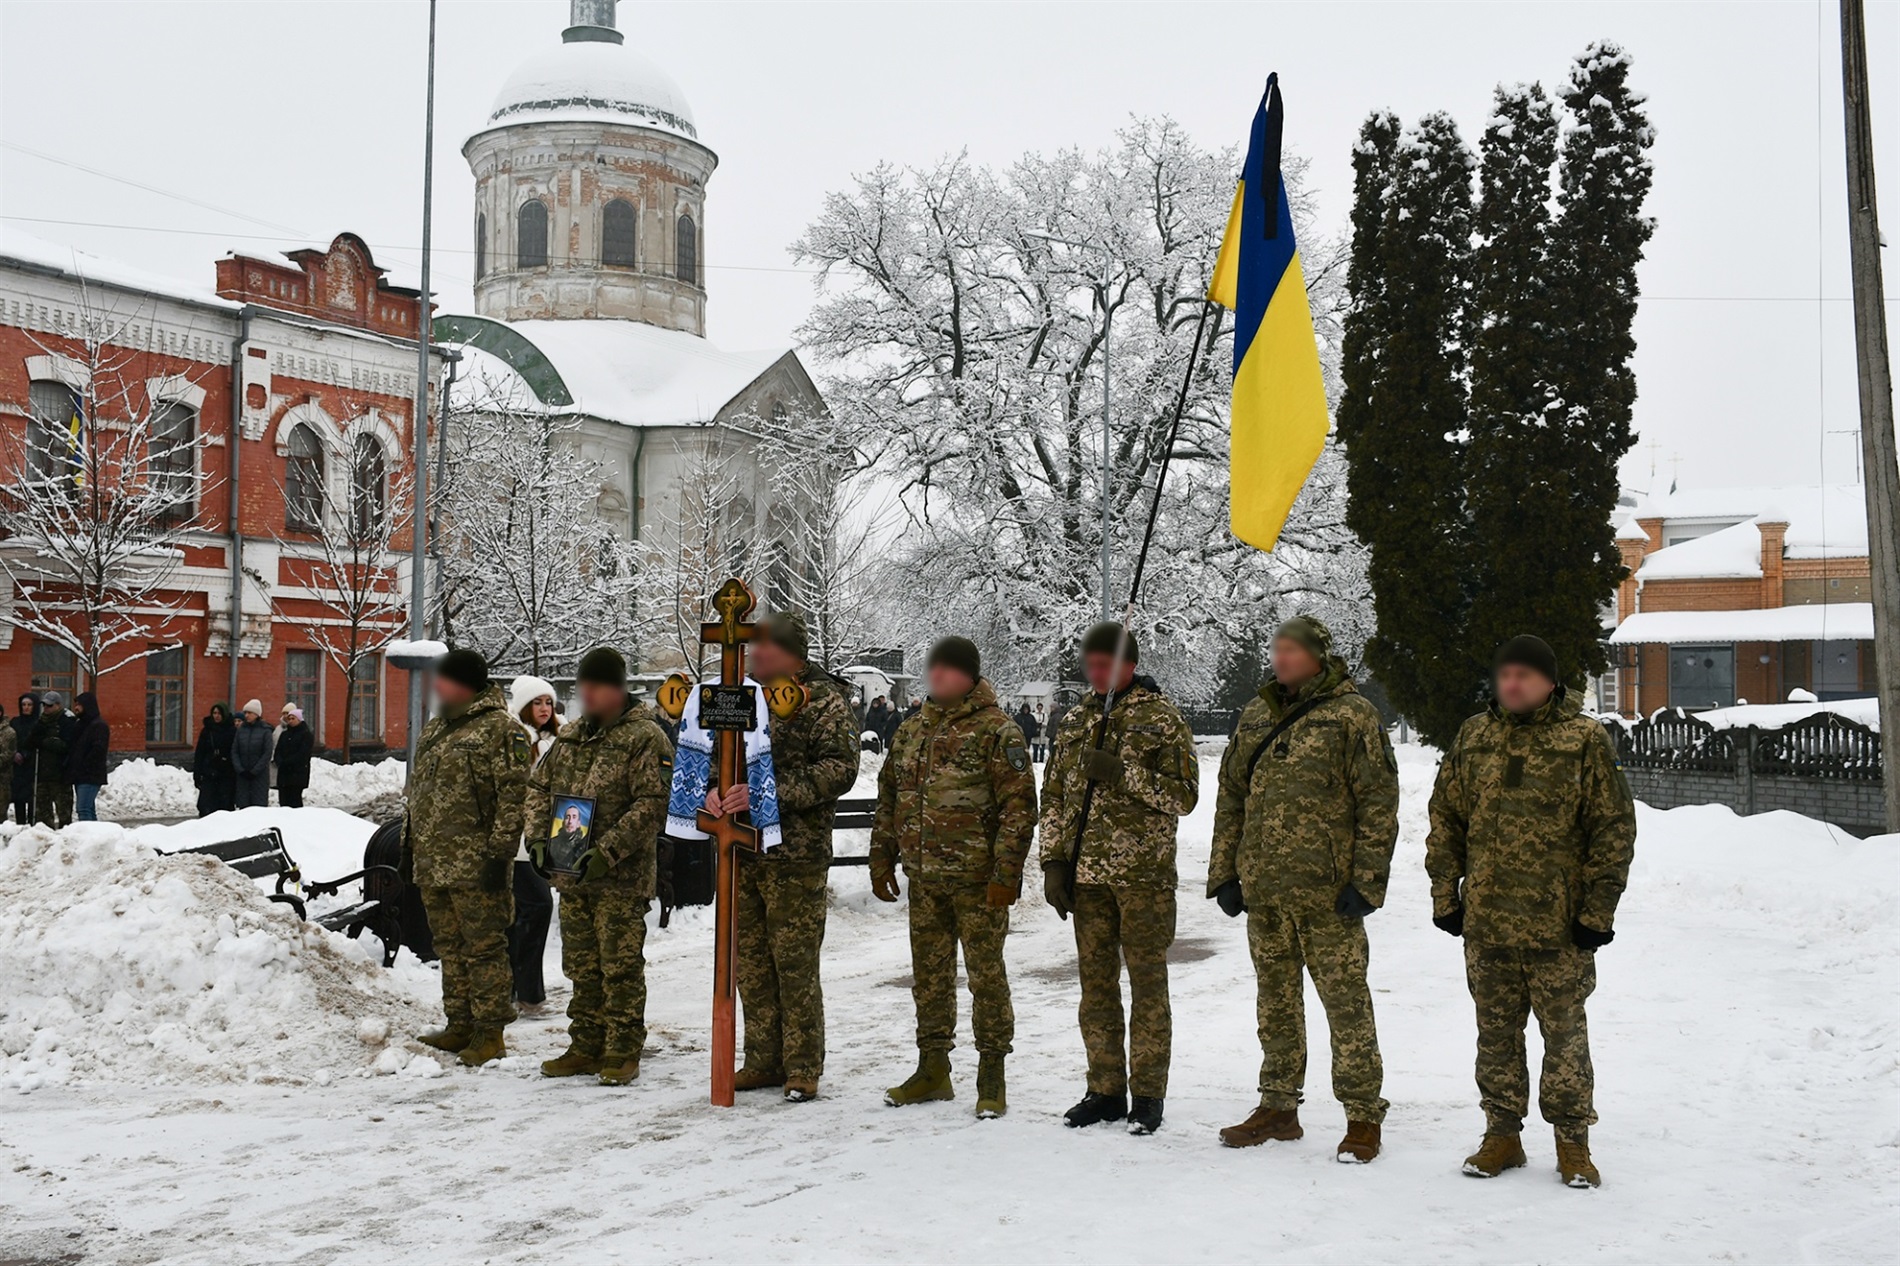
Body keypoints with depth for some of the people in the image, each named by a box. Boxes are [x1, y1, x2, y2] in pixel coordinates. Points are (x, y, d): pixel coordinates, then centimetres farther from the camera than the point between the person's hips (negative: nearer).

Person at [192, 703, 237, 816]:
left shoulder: (232, 731, 0)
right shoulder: (206, 731, 8)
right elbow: (199, 754, 9)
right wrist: (197, 775, 3)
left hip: (227, 776, -2)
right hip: (208, 775, 2)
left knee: (225, 806, 0)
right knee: (206, 807, -4)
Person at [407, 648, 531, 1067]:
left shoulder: (499, 729, -10)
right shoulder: (434, 730, 18)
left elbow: (513, 794, -15)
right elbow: (415, 791, 25)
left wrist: (499, 851, -18)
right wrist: (410, 844, 21)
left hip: (474, 865, -9)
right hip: (432, 863, 9)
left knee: (483, 949, -3)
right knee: (450, 948, 15)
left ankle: (490, 1032, 3)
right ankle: (460, 1025, 24)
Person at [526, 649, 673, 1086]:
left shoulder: (645, 738, -8)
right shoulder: (569, 736, 14)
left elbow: (652, 804, -15)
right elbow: (539, 787, 20)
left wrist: (607, 853, -21)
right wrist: (539, 836, 3)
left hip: (622, 878, -7)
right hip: (571, 875, 7)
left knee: (621, 968, -1)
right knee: (582, 968, 14)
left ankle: (623, 1053, 9)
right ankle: (585, 1048, 24)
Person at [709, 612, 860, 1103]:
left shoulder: (824, 700, -4)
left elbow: (840, 769, -14)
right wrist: (713, 788, -8)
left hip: (795, 856, -6)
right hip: (741, 848, 6)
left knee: (795, 964, -2)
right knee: (750, 963, 11)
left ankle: (803, 1069, 9)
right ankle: (763, 1061, 23)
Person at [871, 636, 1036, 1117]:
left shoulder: (997, 731, -8)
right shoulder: (911, 731, 12)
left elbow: (1019, 807, -12)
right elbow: (889, 797, 19)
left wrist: (1006, 871, -17)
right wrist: (882, 858, 14)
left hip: (977, 881, -6)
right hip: (923, 879, 6)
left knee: (986, 975, 1)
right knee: (928, 975, 14)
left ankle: (992, 1078, 13)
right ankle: (932, 1069, 27)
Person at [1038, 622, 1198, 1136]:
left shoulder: (1161, 718, -2)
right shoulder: (1075, 722, 13)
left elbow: (1184, 795, -9)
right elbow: (1054, 798, 15)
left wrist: (1122, 772, -19)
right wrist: (1053, 862, 7)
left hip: (1144, 874, -5)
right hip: (1086, 873, 5)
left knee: (1147, 982, 1)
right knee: (1096, 983, 10)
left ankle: (1147, 1096, 10)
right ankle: (1105, 1090, 20)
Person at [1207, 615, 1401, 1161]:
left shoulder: (1352, 716, -5)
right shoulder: (1256, 715, 12)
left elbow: (1378, 803, -7)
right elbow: (1231, 797, 16)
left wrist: (1367, 881, -12)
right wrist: (1224, 872, 11)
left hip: (1327, 892, -6)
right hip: (1264, 891, 6)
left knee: (1346, 1003, 1)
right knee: (1275, 1002, 15)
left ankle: (1363, 1117, 11)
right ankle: (1278, 1107, 27)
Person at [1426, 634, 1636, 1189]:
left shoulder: (1585, 740, -4)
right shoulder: (1473, 738, 7)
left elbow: (1614, 827, -3)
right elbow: (1445, 819, 12)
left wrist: (1598, 908, -7)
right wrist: (1446, 894, 7)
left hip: (1557, 923, -3)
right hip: (1485, 920, 4)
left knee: (1564, 1032, 6)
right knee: (1496, 1031, 12)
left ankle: (1572, 1141, 20)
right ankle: (1502, 1134, 24)